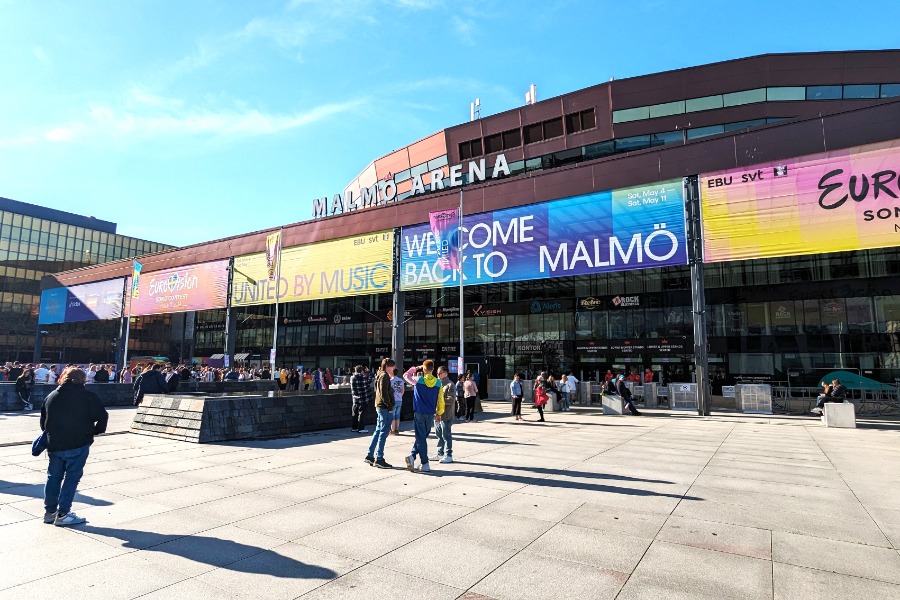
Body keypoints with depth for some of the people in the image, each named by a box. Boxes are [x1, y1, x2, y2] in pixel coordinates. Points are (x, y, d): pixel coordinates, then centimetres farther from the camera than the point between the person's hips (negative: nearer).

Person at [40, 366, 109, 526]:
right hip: (78, 445, -5)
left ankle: (50, 511, 25)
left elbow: (43, 421, 14)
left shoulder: (51, 396, 10)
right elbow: (102, 417, -10)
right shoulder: (88, 396, -7)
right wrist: (94, 431, 7)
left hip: (54, 445, 6)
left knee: (53, 477, 16)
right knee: (72, 477, 2)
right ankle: (63, 514, 4)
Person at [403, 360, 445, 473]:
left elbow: (405, 375, 9)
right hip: (430, 414, 2)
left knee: (421, 438, 3)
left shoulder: (418, 380, -8)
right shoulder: (438, 383, -1)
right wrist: (439, 413, 15)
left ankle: (425, 464, -1)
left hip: (419, 413, -2)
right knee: (422, 437, 14)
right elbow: (441, 400, 5)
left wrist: (415, 368, 15)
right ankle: (413, 456, 3)